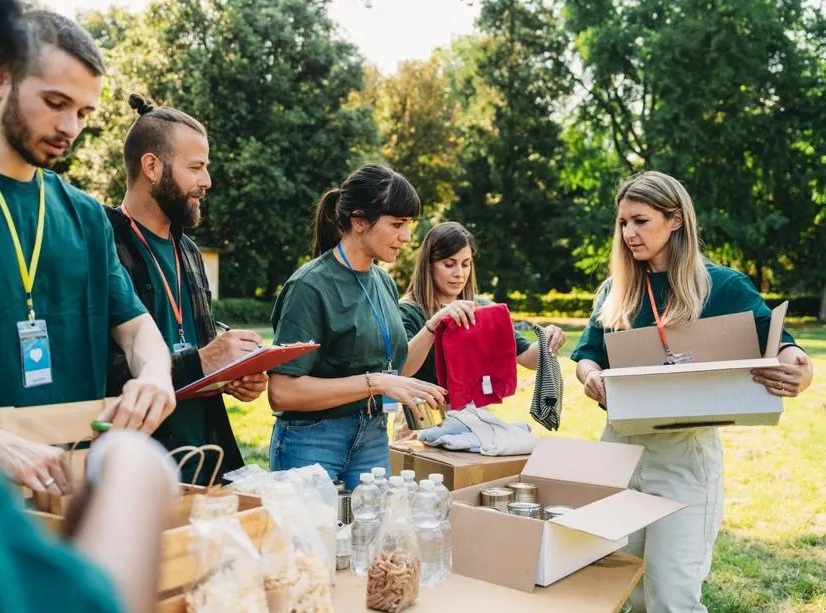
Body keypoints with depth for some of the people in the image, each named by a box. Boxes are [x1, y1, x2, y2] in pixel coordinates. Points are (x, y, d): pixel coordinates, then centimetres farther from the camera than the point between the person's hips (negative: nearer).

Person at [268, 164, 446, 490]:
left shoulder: (383, 282, 7)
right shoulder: (311, 286, -15)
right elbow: (282, 393, -21)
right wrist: (376, 383, -22)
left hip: (374, 440, 7)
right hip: (313, 443, -6)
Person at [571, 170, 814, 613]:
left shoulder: (722, 286, -5)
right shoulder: (615, 291, 8)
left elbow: (780, 349, -7)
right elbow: (586, 355, 7)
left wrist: (799, 372, -31)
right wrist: (591, 376, -18)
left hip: (684, 452, -4)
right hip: (620, 443, 5)